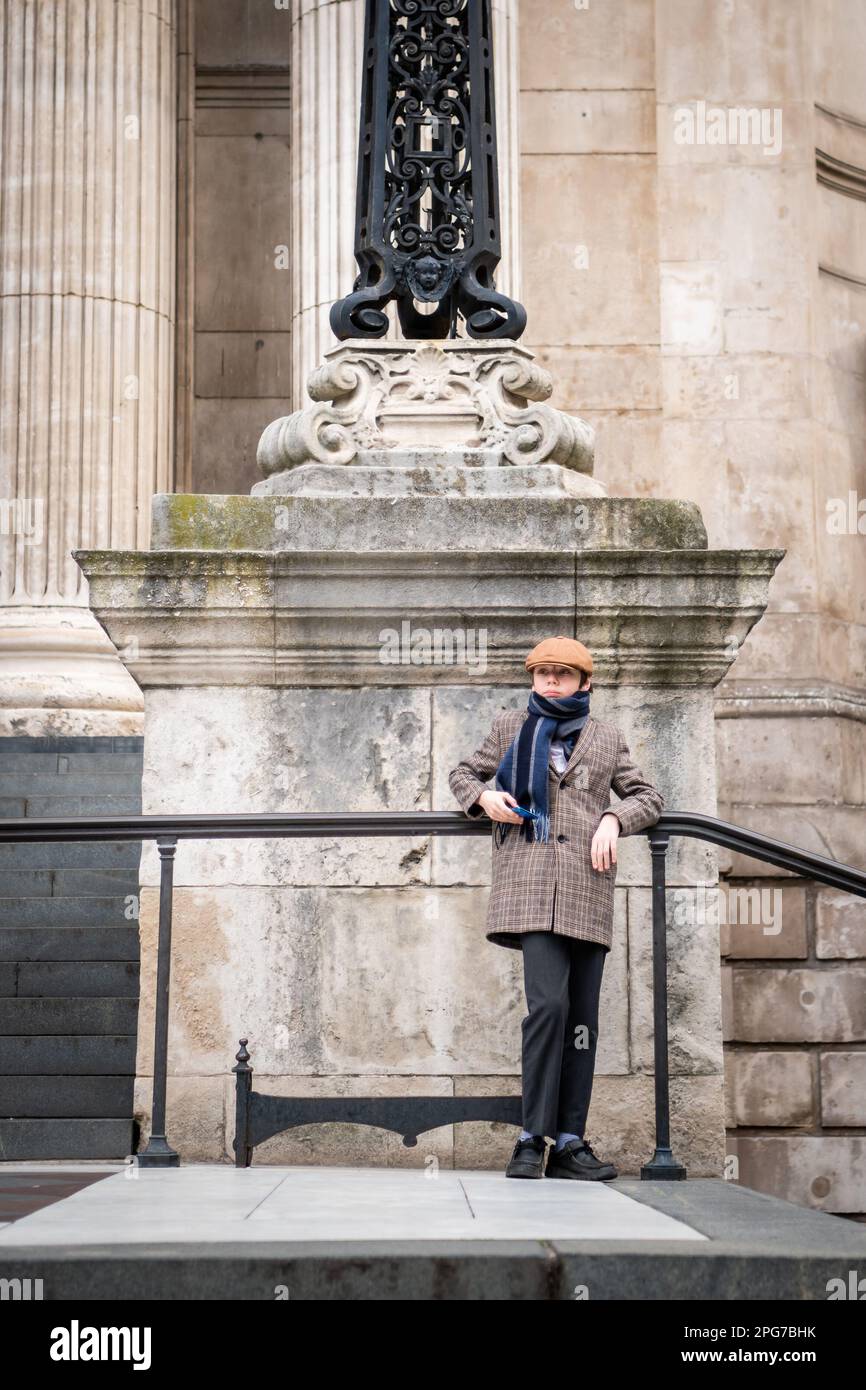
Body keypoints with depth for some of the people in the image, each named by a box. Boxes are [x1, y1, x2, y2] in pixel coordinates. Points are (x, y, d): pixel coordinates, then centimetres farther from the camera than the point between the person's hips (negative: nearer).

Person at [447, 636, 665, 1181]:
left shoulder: (607, 738, 18)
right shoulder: (510, 727, 16)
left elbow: (650, 796, 21)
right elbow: (462, 773, 26)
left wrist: (613, 819, 1)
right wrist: (483, 797, 3)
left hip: (588, 884, 3)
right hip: (530, 880, -3)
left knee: (582, 1017, 2)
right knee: (549, 1002, -19)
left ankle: (570, 1143, 6)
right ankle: (533, 1139, -15)